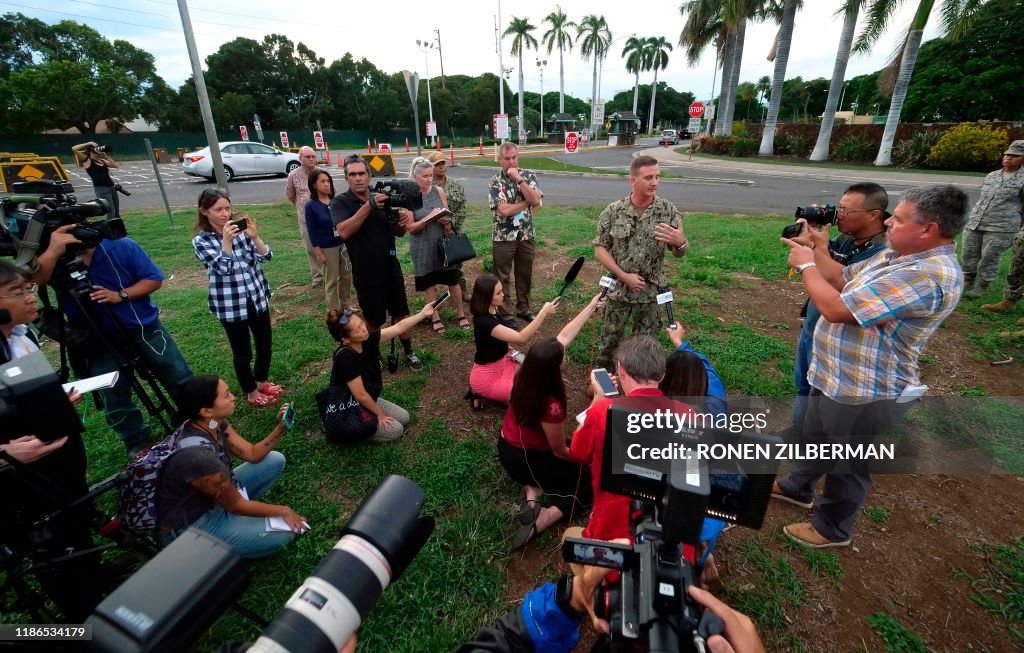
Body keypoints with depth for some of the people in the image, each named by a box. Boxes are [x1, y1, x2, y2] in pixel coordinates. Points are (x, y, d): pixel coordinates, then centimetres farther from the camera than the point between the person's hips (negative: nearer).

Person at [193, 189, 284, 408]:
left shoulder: (240, 229, 0)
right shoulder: (201, 241, -8)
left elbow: (266, 256, -7)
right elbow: (223, 267, -20)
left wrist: (254, 236, -22)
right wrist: (226, 239, -29)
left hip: (257, 297, 4)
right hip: (230, 305, -4)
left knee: (265, 344, 15)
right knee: (242, 352, 9)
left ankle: (262, 382, 40)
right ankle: (251, 393, 29)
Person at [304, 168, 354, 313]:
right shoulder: (311, 206, -10)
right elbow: (312, 231, -8)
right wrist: (318, 253, -10)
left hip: (344, 244, 4)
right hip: (328, 248, -4)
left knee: (347, 276, 13)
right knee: (332, 280, 7)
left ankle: (346, 306, 31)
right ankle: (335, 311, 20)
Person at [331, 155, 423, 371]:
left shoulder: (381, 198, 5)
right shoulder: (340, 202, -7)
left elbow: (398, 233, 9)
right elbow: (344, 231, -26)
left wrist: (402, 221, -15)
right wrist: (368, 206, -33)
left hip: (391, 268, 4)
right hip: (366, 274, -4)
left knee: (400, 314, 11)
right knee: (373, 321, 9)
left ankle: (409, 353, 26)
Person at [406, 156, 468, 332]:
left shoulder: (439, 191, -1)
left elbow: (447, 216, 6)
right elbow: (411, 227, -12)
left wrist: (446, 222, -15)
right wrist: (430, 217, -24)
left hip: (443, 242, 2)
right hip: (423, 247, -2)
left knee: (453, 280, 6)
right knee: (429, 283, 9)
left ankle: (461, 314, 22)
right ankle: (435, 317, 23)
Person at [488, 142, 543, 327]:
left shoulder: (528, 175, 1)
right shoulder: (495, 181, -8)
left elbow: (535, 201, -15)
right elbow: (504, 210, -20)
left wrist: (519, 179, -17)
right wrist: (527, 202, -11)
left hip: (527, 235, 3)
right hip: (504, 237, -3)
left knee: (525, 275, 15)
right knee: (502, 277, 7)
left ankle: (523, 309, 31)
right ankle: (505, 314, 20)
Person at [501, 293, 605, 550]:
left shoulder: (524, 377, -17)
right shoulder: (551, 407, -36)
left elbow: (564, 335, -8)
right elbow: (560, 451, -19)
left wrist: (591, 307, -3)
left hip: (508, 447, 7)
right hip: (523, 460, -7)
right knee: (591, 481, 10)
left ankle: (532, 491, 7)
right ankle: (540, 522, -6)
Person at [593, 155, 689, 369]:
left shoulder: (668, 211, -8)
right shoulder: (613, 211, -10)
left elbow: (679, 253, -3)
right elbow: (600, 249, -6)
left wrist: (680, 242, -28)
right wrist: (624, 276, -15)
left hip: (651, 290, 1)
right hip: (619, 288, 0)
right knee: (610, 337, 15)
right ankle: (602, 369, 40)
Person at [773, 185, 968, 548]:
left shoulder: (928, 276, -31)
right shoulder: (898, 256, 2)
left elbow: (836, 308, -33)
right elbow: (842, 280, 11)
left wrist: (806, 265, -19)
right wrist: (818, 250, -3)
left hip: (864, 393, -10)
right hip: (834, 377, 10)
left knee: (847, 466, 14)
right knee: (814, 439, 29)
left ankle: (832, 528, 37)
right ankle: (797, 487, 53)